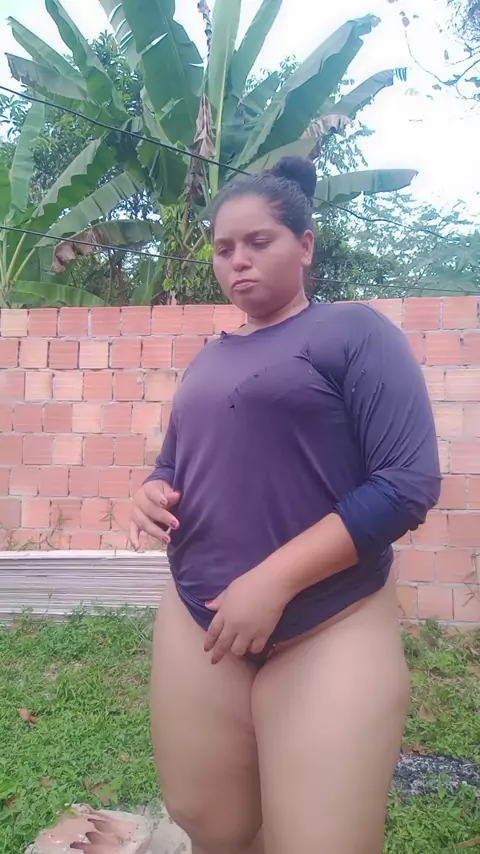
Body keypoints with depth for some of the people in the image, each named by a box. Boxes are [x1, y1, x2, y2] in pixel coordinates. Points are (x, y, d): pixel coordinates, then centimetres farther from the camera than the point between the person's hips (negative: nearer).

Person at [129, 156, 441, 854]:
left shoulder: (354, 332, -5)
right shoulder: (209, 359, 13)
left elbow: (409, 483, -15)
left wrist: (276, 578, -22)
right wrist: (150, 495, -3)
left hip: (328, 634, -5)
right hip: (196, 624, 6)